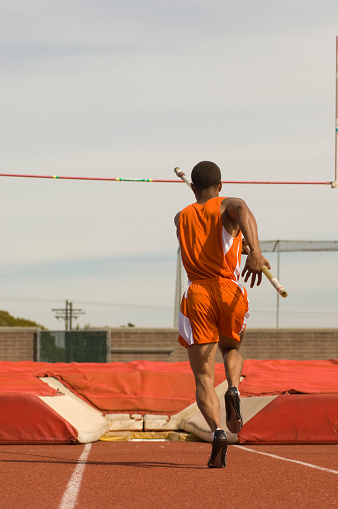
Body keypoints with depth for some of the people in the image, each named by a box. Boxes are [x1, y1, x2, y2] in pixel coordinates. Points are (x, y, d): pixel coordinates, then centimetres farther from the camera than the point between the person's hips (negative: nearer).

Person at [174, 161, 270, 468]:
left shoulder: (181, 218, 18)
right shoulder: (227, 206, 6)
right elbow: (243, 211, -19)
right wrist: (254, 251, -34)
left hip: (197, 296, 1)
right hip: (230, 292, -1)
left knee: (204, 377, 0)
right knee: (231, 348, 29)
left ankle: (218, 431, -25)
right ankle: (233, 390, -2)